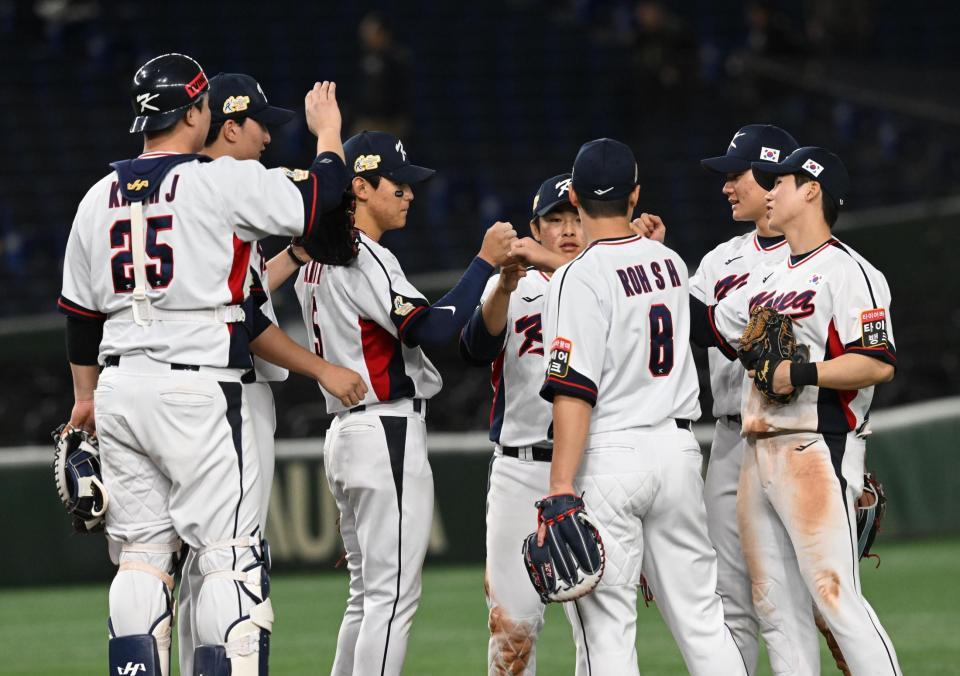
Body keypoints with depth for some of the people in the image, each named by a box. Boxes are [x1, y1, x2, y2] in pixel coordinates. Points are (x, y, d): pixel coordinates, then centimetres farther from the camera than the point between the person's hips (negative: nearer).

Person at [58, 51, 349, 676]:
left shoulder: (100, 197, 10)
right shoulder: (222, 181, -9)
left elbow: (78, 313, 17)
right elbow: (321, 201, -2)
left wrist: (86, 397, 29)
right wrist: (328, 132, 16)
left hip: (120, 390, 6)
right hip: (197, 389, -6)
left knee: (142, 554, 9)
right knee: (231, 553, -4)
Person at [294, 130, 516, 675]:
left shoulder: (318, 259, 17)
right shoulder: (363, 258, -14)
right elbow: (433, 331, -23)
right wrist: (486, 262, -17)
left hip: (346, 432, 10)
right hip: (388, 435, -10)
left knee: (370, 597, 14)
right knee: (394, 594, -9)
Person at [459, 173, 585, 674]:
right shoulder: (514, 291, 13)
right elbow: (477, 349, -6)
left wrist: (556, 263, -28)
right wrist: (504, 285, -23)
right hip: (521, 471, 1)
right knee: (512, 620, -3)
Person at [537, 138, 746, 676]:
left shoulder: (581, 277, -12)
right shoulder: (671, 263, 9)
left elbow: (575, 390, -19)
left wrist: (562, 485, -21)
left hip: (610, 456, -6)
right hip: (678, 449, 6)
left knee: (606, 626, -3)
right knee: (700, 614, 10)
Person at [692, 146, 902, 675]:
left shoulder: (846, 271, -8)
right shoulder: (771, 279, 20)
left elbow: (879, 364, -17)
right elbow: (709, 325, 29)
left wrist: (799, 374, -20)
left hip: (817, 453, -9)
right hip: (759, 455, 9)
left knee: (834, 595, -17)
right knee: (771, 606, 7)